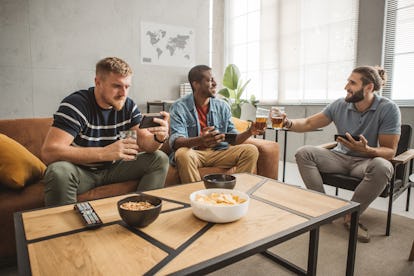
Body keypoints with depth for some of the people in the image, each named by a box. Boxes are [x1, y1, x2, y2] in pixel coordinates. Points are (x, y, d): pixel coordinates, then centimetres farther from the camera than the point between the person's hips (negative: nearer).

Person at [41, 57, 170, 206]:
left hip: (113, 168, 5)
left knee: (160, 159, -7)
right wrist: (105, 152, -40)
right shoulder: (76, 104, -20)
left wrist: (159, 138, -32)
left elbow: (144, 143, -7)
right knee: (59, 171, -37)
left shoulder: (128, 106, -4)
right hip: (80, 170, -4)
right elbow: (48, 152, -31)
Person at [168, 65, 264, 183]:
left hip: (219, 153, 4)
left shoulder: (222, 106, 8)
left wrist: (249, 132, -13)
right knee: (183, 154, -37)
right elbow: (175, 141, -19)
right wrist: (200, 141, -39)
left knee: (251, 150, -14)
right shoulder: (179, 107, -6)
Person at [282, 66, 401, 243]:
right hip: (341, 157, 3)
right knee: (303, 153, -18)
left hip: (367, 160, -3)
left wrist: (367, 150, -36)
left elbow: (390, 151, -14)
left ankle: (352, 216, -15)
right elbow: (309, 123, -1)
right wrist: (288, 123, -21)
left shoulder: (388, 109, -14)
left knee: (382, 166, -37)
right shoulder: (339, 105, -4)